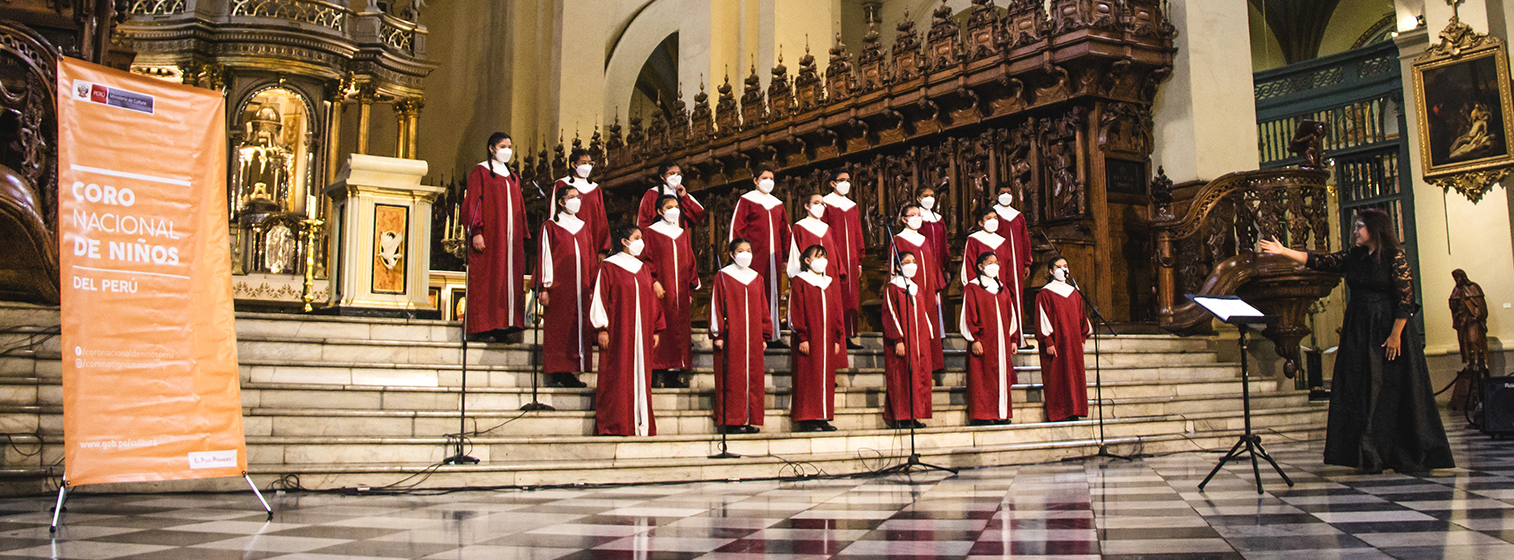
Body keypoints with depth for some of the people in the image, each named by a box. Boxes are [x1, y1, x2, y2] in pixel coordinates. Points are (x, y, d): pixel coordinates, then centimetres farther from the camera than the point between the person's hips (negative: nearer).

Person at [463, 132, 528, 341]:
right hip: (488, 237, -6)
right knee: (485, 279, -8)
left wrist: (522, 236, 11)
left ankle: (504, 326, 1)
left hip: (510, 238, 6)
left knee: (509, 279, 0)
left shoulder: (513, 178, 20)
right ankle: (483, 328, -6)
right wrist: (476, 232, -15)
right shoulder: (480, 172, 3)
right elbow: (473, 202, -5)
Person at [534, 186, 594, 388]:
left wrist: (592, 287, 10)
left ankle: (570, 373, 5)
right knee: (557, 329, -6)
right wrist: (544, 288, -10)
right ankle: (554, 375, -2)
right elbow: (544, 257, -3)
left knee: (579, 329, 1)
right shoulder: (550, 227, 3)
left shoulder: (583, 227, 17)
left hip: (580, 288, 5)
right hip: (558, 286, -5)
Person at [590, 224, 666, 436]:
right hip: (617, 334, -6)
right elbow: (600, 298, -6)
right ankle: (613, 425, -1)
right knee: (617, 378, -5)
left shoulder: (643, 269, 16)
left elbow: (652, 300, 17)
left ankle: (641, 424, 8)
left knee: (640, 377, 4)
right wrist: (602, 329, -13)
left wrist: (655, 330, 12)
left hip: (641, 335, 6)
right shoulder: (608, 267, -2)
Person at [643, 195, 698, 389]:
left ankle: (673, 375, 5)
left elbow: (689, 262, 17)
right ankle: (656, 374, -5)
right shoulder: (651, 232, 1)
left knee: (679, 328, 2)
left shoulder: (683, 234, 16)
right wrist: (653, 282, -17)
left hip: (680, 291, 5)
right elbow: (646, 259, -5)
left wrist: (691, 289, 11)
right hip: (661, 290, -5)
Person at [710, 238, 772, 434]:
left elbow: (763, 308, 15)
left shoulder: (756, 278, 14)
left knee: (754, 377, 4)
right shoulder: (722, 276, 0)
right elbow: (716, 306, -3)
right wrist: (718, 335, -10)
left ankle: (750, 421, 9)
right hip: (731, 337, -5)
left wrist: (764, 336, 10)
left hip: (753, 336, 5)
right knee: (733, 378, -5)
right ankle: (733, 421, -2)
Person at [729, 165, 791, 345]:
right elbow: (736, 228, -3)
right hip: (754, 257, -5)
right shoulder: (746, 201, 1)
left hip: (773, 257, 5)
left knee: (772, 295, 6)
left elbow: (784, 232, 19)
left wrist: (785, 257, 13)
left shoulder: (777, 204, 17)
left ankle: (772, 335, 11)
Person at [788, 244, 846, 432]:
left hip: (827, 339, 6)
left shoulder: (831, 283, 16)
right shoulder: (799, 282, -1)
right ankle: (807, 420, -2)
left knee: (826, 378, 5)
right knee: (807, 378, -5)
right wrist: (802, 337, -14)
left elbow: (836, 312, 15)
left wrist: (837, 338, 8)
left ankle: (823, 418, 9)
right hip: (809, 339, -6)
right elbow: (796, 311, -6)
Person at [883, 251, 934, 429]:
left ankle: (914, 416, 9)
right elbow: (890, 315, -10)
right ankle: (902, 418, -4)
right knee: (902, 377, -7)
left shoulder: (918, 289, 17)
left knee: (919, 377, 4)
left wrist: (928, 335, 11)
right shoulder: (892, 288, -4)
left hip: (919, 341, 7)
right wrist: (898, 340, -18)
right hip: (902, 340, -7)